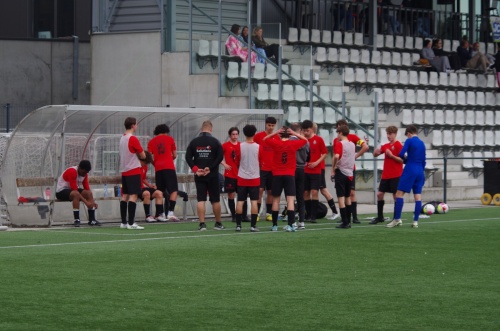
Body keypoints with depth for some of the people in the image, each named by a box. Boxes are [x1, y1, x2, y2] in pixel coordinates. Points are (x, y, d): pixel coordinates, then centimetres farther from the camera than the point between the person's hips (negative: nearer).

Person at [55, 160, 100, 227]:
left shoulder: (84, 173, -1)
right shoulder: (72, 171, -26)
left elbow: (87, 188, 2)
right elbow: (74, 190, -31)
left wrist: (92, 202, -11)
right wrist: (85, 202, -35)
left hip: (72, 190, 8)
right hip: (61, 191, -8)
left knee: (89, 193, -14)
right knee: (76, 194, -37)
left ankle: (92, 220, -15)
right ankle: (76, 220, -36)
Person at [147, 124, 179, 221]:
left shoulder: (152, 142, 11)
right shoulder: (170, 139, 8)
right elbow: (174, 155, 11)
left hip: (158, 169, 3)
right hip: (169, 167, -3)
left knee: (160, 192, 10)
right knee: (174, 190, -5)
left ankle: (161, 214, 6)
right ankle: (170, 212, -19)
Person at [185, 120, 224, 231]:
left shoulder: (194, 142, 3)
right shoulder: (215, 141, -4)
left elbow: (188, 157, -3)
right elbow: (220, 157, -11)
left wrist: (195, 169, -6)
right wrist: (210, 168, -10)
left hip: (199, 175, 1)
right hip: (213, 175, -1)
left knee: (201, 200, 1)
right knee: (215, 200, 8)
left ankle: (202, 224, -7)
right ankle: (218, 223, 16)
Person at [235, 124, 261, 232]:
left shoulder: (240, 146, -6)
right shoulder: (258, 147, -6)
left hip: (242, 178, 1)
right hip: (254, 178, -1)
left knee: (240, 201, 4)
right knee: (254, 201, 0)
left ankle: (238, 225, 2)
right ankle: (253, 225, -4)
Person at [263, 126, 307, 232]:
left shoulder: (275, 143, -4)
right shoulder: (293, 144, -4)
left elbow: (265, 138, 14)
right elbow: (305, 140, 12)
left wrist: (276, 132, 4)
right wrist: (294, 133, 4)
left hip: (277, 175, 1)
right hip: (290, 175, -1)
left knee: (276, 199, 9)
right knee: (290, 200, -5)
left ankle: (274, 225, 11)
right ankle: (290, 225, -15)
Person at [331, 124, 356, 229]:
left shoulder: (339, 144, -10)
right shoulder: (352, 144, 10)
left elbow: (336, 156, -24)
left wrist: (333, 170, -13)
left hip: (341, 172, -7)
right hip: (350, 173, 7)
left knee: (341, 198, -4)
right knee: (348, 197, 16)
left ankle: (345, 223, -9)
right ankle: (348, 221, 18)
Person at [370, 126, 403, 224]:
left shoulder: (398, 145, -8)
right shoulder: (385, 146, 12)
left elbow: (402, 160, -13)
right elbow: (375, 155, 16)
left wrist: (391, 155, -21)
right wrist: (376, 152, -6)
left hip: (395, 175, -7)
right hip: (385, 175, 7)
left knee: (396, 196, -3)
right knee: (379, 194, 5)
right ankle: (380, 217, 14)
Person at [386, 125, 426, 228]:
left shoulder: (409, 141, -5)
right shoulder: (422, 143, 14)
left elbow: (401, 155, -11)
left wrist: (405, 158, 10)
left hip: (410, 170, -6)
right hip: (420, 171, 6)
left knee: (399, 193, -3)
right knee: (418, 196, 3)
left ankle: (397, 219, -11)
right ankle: (415, 221, 1)